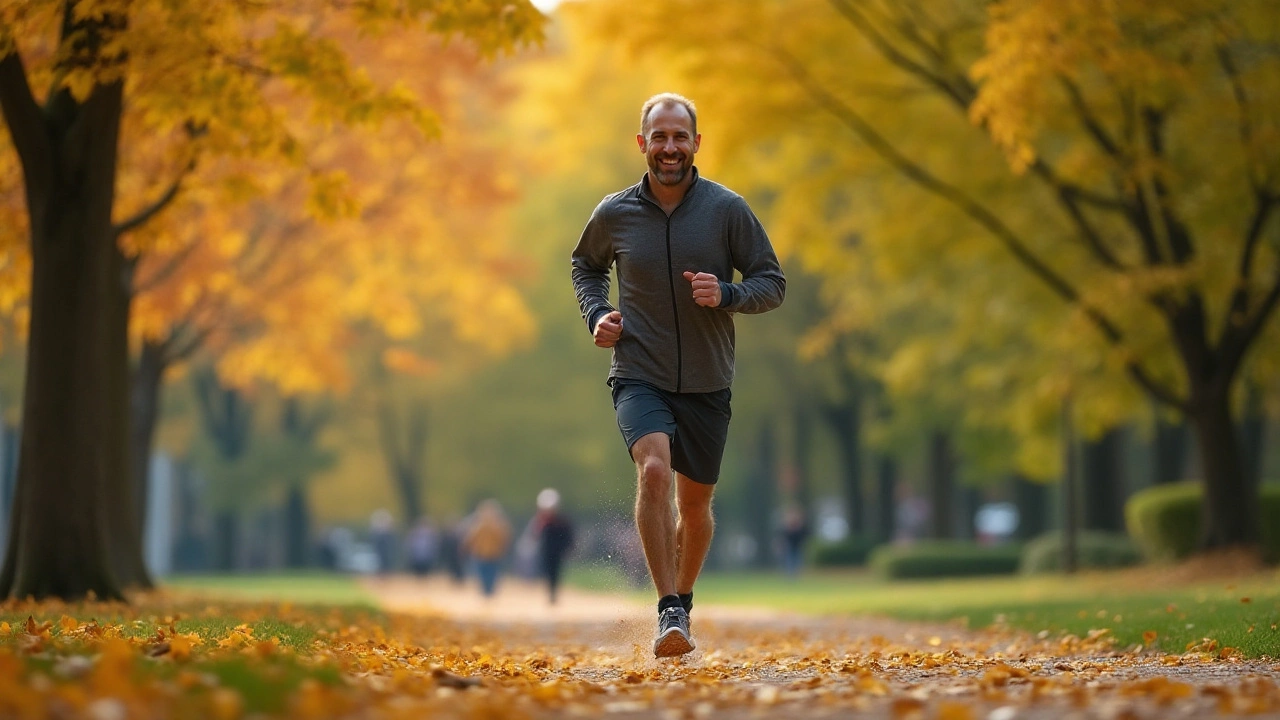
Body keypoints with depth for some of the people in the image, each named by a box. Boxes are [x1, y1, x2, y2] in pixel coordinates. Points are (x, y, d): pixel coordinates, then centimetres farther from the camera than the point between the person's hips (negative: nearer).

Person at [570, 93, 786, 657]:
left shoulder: (728, 209, -4)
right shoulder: (614, 214, -1)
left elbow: (773, 283, 1)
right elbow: (585, 264, 20)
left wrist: (727, 295, -19)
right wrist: (596, 314, 2)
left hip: (707, 383, 2)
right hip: (639, 377, -1)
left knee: (695, 506, 12)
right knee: (654, 468, -28)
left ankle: (683, 601, 39)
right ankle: (668, 613, -28)